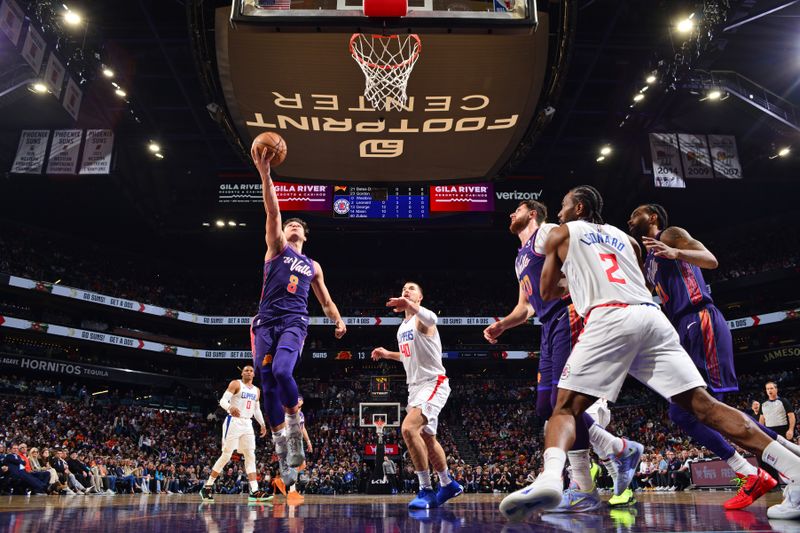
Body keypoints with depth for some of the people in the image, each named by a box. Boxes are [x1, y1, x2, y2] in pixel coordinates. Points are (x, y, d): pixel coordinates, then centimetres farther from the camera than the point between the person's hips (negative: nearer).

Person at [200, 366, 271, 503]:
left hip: (247, 424, 6)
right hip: (234, 422, -6)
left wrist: (262, 424, 10)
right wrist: (230, 407, -34)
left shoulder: (257, 390, 16)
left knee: (250, 456, 0)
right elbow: (223, 400, -12)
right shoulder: (235, 384, -3)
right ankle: (207, 487, 6)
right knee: (226, 455, -7)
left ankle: (254, 492, -3)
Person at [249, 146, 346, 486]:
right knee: (268, 386, -3)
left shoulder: (313, 266, 23)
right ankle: (282, 448, 6)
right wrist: (265, 174, -14)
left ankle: (295, 421, -4)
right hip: (266, 322, 0)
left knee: (282, 372, -27)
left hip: (294, 323, 0)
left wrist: (338, 321, 6)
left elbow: (325, 300, 26)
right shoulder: (276, 247, 15)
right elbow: (272, 212, 0)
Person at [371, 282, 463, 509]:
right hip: (414, 386, 10)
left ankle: (426, 490, -17)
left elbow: (431, 318, -40)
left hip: (433, 383, -10)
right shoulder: (402, 328, 15)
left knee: (408, 429, -26)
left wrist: (411, 306, -60)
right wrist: (388, 354, 16)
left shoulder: (422, 320, -11)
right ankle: (448, 484, 34)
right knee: (427, 438, 17)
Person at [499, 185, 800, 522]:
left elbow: (547, 293, 23)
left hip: (609, 319, -5)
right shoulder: (625, 238, 33)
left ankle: (550, 476, -32)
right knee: (704, 405, 4)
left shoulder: (561, 233, 20)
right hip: (652, 317, 5)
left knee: (566, 408, -5)